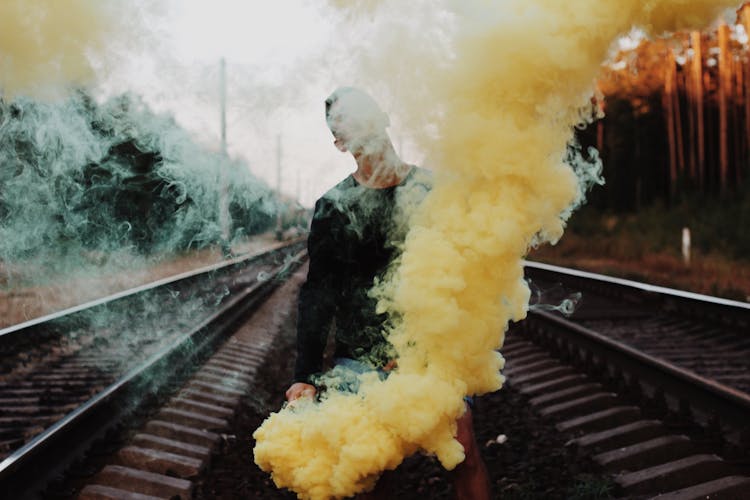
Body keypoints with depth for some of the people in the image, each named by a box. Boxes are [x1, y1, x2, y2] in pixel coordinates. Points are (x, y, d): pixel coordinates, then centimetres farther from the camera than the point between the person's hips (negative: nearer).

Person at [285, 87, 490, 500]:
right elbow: (317, 296, 1)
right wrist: (306, 375, -2)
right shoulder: (333, 207, 0)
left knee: (464, 452, -2)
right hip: (362, 361, 0)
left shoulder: (433, 188, 3)